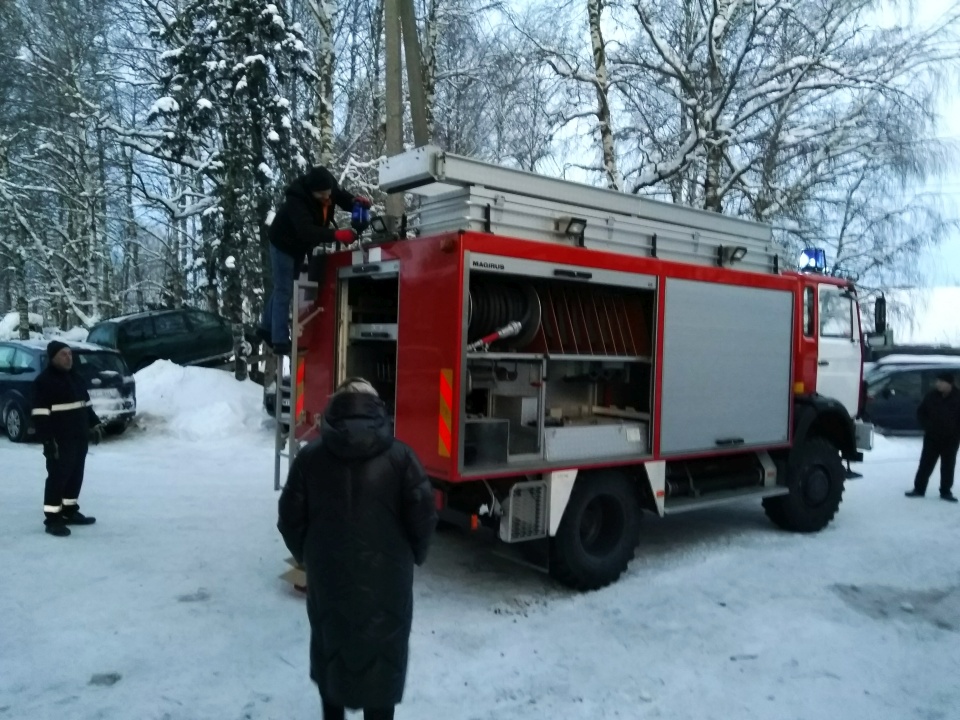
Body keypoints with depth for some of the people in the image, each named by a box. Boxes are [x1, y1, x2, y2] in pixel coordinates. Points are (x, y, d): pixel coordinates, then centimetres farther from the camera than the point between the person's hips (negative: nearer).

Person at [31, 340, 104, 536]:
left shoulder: (75, 378, 15)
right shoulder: (44, 381, -12)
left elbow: (85, 405, 25)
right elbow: (40, 414, -17)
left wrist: (94, 424, 20)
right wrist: (47, 440, -22)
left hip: (79, 437, 8)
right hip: (59, 440, -8)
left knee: (76, 475, 13)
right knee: (58, 476, -6)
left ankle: (69, 511, 25)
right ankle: (52, 518, 1)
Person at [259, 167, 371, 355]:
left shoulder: (330, 185, -18)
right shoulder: (296, 200, -37)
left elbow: (342, 197, 0)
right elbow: (307, 231, -47)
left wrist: (356, 201, -25)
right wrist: (337, 235, -60)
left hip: (301, 245, 8)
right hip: (284, 243, -7)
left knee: (284, 288, 17)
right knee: (284, 291, -8)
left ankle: (267, 328, 32)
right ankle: (280, 341, -5)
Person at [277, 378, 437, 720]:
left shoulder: (310, 457, -2)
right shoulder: (400, 455, -7)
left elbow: (290, 517, 0)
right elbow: (423, 513, -9)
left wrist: (307, 557, 16)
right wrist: (413, 556, 8)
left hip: (327, 576, 2)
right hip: (386, 578, -2)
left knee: (330, 652, 22)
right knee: (382, 658, 11)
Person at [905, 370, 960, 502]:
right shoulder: (932, 395, -3)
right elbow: (921, 412, 8)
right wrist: (927, 426, -4)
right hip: (932, 437, 2)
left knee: (947, 466, 7)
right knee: (926, 464, 4)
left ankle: (946, 491, 18)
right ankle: (919, 489, 11)